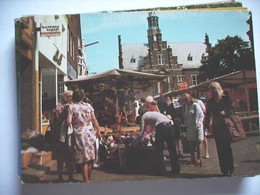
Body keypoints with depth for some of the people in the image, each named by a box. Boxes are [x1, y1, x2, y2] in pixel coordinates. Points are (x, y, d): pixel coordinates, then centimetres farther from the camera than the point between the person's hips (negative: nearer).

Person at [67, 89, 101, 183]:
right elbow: (94, 120, 7)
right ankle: (89, 178, 27)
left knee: (83, 159, 3)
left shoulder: (71, 107, -7)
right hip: (90, 133, 4)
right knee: (90, 156, 14)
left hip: (79, 134, -4)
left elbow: (68, 122, -16)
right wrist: (98, 131, 18)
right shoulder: (88, 106, 4)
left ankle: (86, 180, 7)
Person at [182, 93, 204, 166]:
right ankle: (192, 158, 15)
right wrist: (186, 125, 11)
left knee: (198, 143, 2)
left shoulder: (195, 105, -10)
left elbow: (201, 115, -11)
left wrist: (198, 123, -20)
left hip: (197, 127, -6)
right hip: (190, 127, 6)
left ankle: (198, 159, 11)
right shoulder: (186, 106, 11)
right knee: (191, 143, 4)